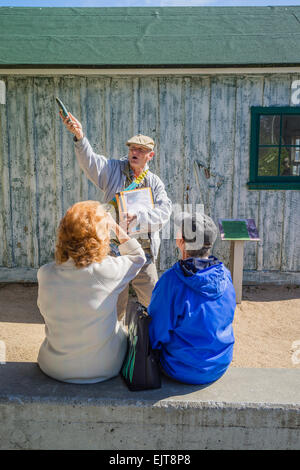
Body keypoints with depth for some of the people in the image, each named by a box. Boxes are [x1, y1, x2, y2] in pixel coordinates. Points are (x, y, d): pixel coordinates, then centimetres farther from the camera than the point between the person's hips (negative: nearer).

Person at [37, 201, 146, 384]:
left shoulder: (45, 274, -18)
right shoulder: (108, 270, -25)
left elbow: (44, 309, 1)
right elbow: (138, 257, -4)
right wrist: (116, 227, -2)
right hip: (105, 368, -2)